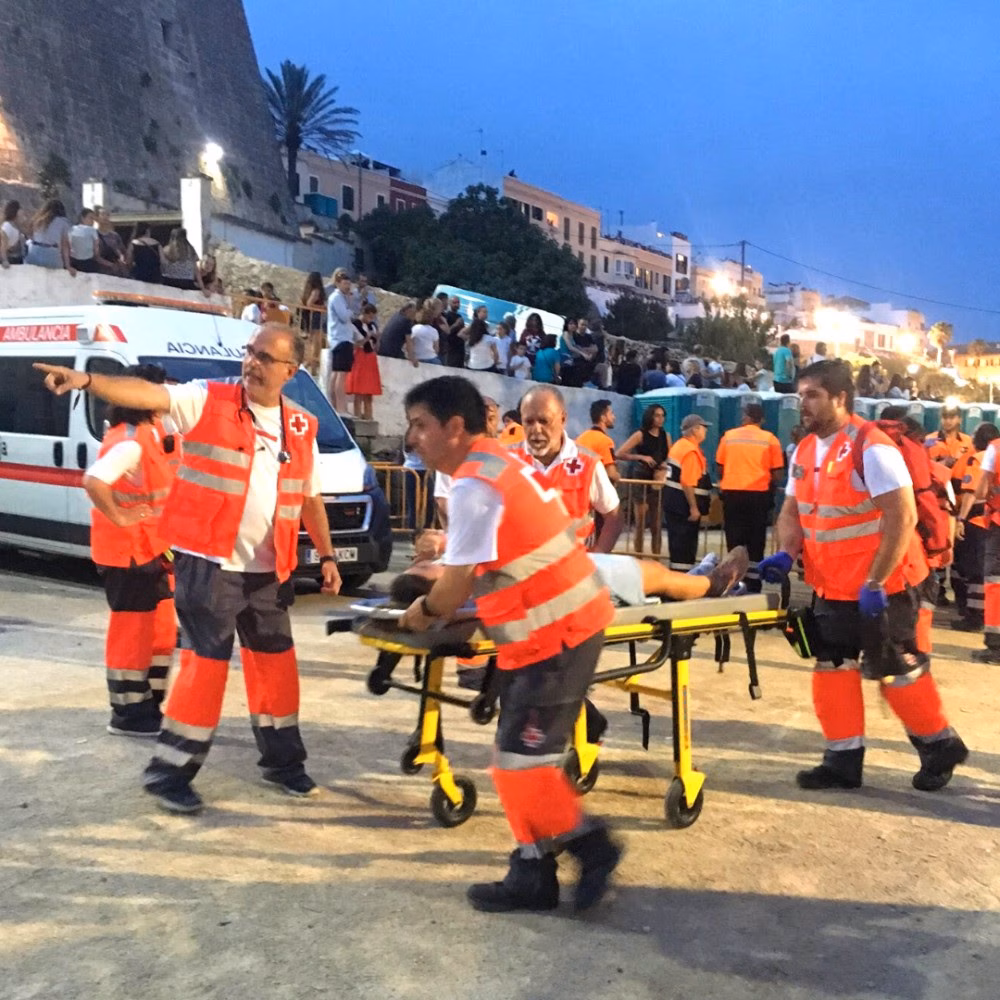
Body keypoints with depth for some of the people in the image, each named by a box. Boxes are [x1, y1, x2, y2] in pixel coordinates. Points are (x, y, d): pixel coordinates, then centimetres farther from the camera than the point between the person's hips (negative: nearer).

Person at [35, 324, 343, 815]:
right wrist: (87, 380, -39)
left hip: (268, 570, 5)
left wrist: (326, 556, 13)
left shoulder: (301, 428, 7)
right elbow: (148, 394, -23)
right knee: (207, 662, -5)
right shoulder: (207, 401, -6)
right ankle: (169, 772, 8)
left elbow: (310, 498, 15)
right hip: (207, 563, -5)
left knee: (275, 662, 14)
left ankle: (283, 760, 31)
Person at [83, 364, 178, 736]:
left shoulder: (152, 432, 8)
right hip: (128, 552, -10)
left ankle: (150, 705, 27)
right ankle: (128, 714, 10)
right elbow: (93, 481, -36)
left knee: (160, 628, 16)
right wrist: (117, 517, -25)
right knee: (132, 631, -1)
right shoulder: (129, 442, -22)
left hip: (151, 548, 10)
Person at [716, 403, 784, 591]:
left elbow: (720, 466, 11)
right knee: (755, 543, 6)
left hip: (732, 493, 1)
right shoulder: (770, 439, 2)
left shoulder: (729, 436, 5)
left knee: (734, 541, 6)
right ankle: (753, 586, 6)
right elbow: (777, 472, 0)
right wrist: (770, 486, 19)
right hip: (758, 494, -1)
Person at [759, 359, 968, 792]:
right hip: (832, 586, 8)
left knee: (892, 669, 3)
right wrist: (786, 553, -9)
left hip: (882, 585, -8)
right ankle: (844, 759, 18)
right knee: (833, 667, 8)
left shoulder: (872, 449, -19)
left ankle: (940, 745, 25)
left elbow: (903, 518, -23)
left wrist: (875, 583, -25)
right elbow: (793, 511, 11)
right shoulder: (804, 451, 6)